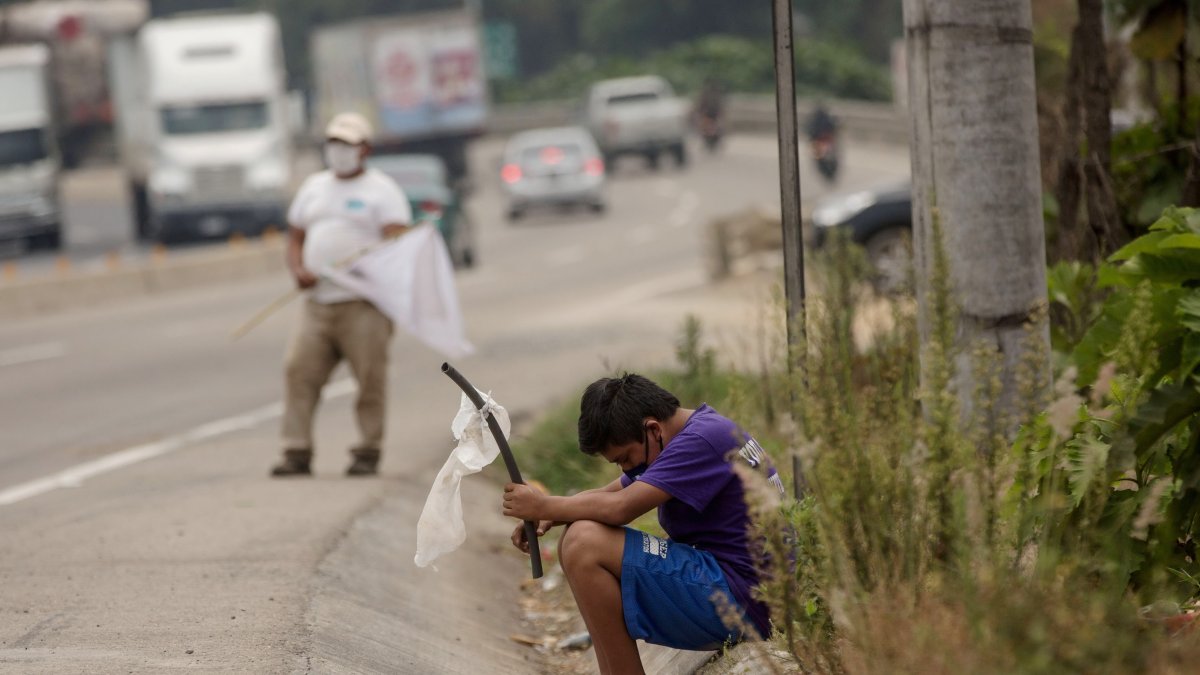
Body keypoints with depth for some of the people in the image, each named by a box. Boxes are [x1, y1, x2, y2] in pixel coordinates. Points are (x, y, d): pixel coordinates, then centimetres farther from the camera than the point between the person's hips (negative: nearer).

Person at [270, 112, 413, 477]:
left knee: (370, 377, -5)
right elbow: (295, 236, 23)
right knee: (298, 369, -7)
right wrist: (298, 269, 1)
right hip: (318, 303, 5)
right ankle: (297, 453, -6)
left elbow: (398, 241, -9)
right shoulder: (313, 187, 21)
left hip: (364, 305, -5)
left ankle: (368, 453, 3)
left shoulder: (381, 190, 3)